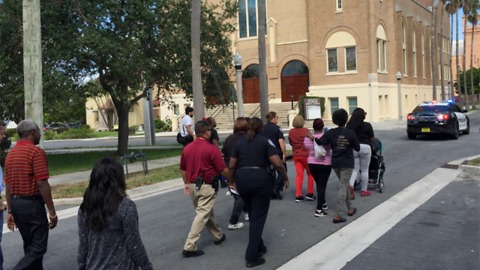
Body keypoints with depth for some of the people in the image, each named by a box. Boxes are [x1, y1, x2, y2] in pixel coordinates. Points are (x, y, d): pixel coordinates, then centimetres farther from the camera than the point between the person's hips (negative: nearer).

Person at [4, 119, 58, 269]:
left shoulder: (10, 153, 11)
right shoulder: (36, 151, -14)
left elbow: (8, 185, 13)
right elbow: (42, 184, -19)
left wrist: (11, 211, 19)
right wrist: (52, 212, -15)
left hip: (16, 203, 9)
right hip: (32, 203, -9)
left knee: (29, 246, 18)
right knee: (38, 248, -4)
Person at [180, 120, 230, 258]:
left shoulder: (187, 148, 4)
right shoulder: (212, 149, -15)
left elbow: (182, 169, 14)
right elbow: (223, 170, -12)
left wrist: (187, 183, 27)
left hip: (193, 185, 7)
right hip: (207, 186, -7)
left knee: (207, 212, 21)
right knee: (202, 215, -4)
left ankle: (218, 236, 37)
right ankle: (189, 247, -6)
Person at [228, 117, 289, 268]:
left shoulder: (239, 143, 10)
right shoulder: (265, 141, -2)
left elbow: (231, 166, 9)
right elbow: (278, 163, -12)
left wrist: (232, 181, 23)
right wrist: (285, 178, 2)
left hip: (242, 179, 4)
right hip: (261, 179, -4)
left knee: (252, 215, 22)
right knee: (258, 217, 1)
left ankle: (258, 247, 33)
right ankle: (252, 257, -2)